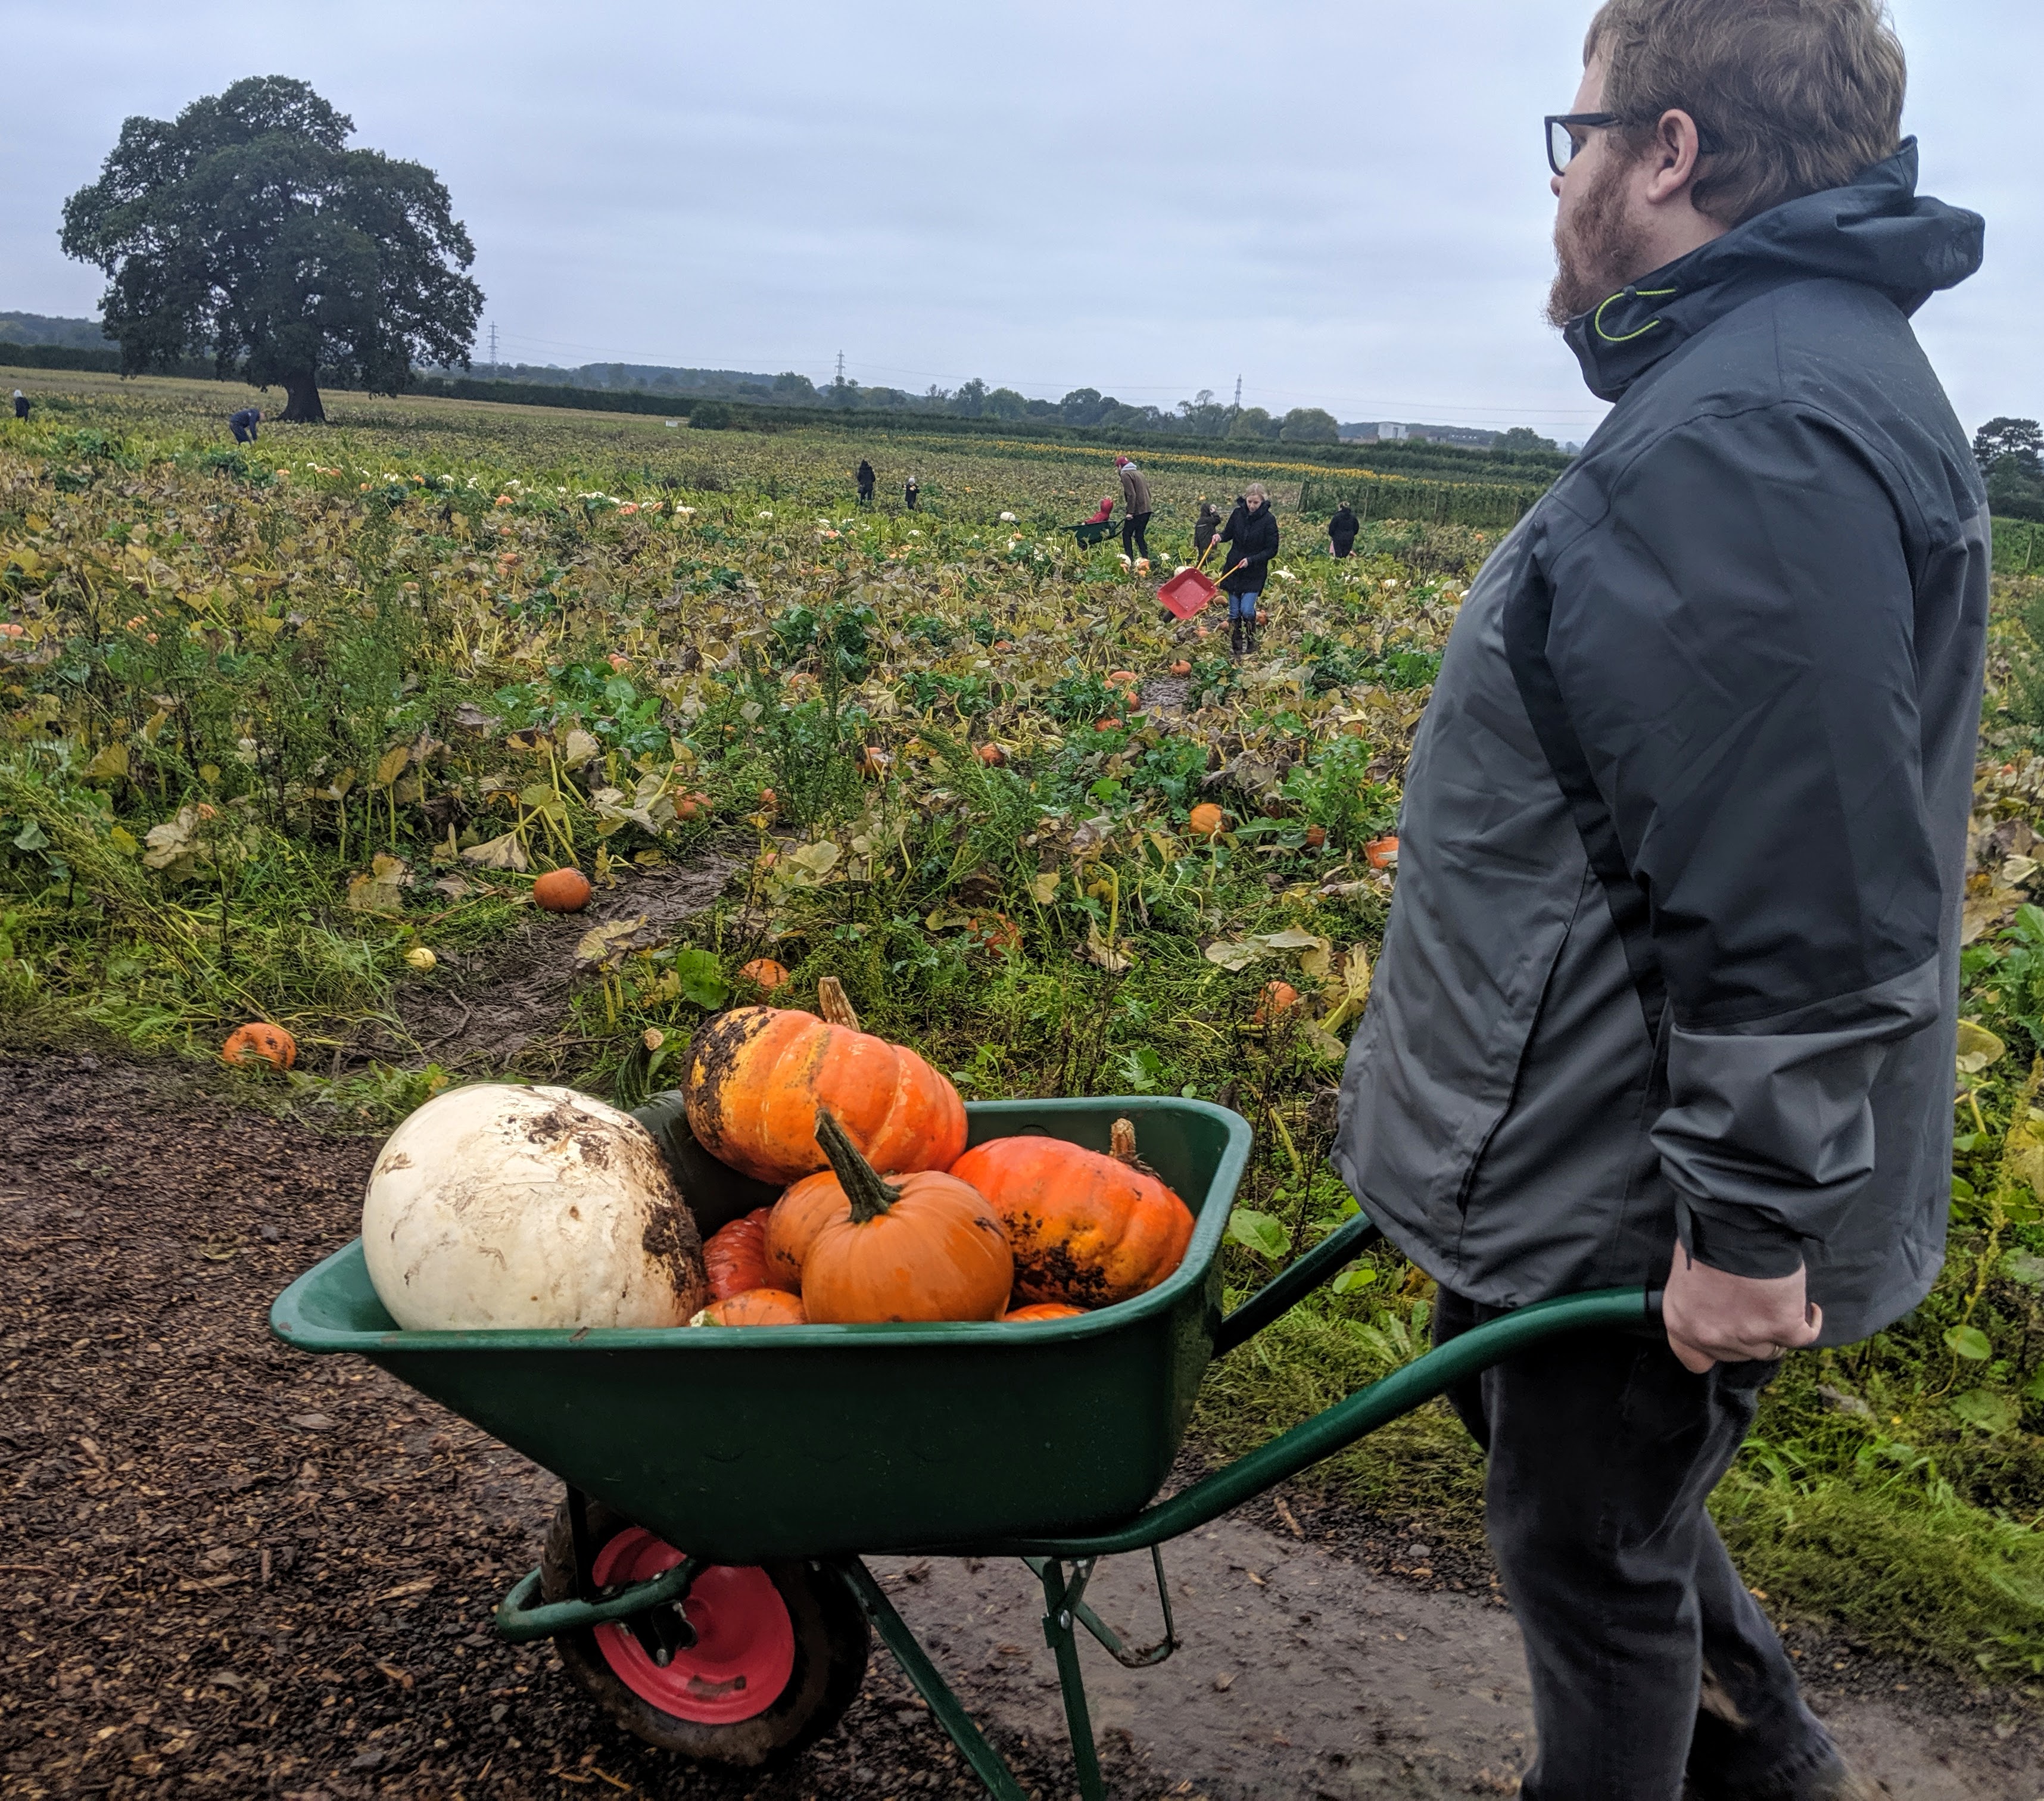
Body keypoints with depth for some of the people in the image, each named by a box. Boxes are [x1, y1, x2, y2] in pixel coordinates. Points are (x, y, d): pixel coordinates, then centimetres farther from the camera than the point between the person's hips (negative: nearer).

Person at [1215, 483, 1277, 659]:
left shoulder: (1269, 519, -12)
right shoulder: (1238, 514, -3)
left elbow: (1272, 550, -9)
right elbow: (1229, 533, 14)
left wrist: (1251, 560, -19)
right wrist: (1220, 536, -9)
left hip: (1255, 572, -3)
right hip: (1234, 569, 4)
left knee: (1247, 610, -12)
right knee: (1234, 612, 6)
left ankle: (1251, 644, 11)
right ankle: (1234, 648, 17)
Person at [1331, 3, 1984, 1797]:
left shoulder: (1752, 439, -26)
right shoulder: (1772, 377, 11)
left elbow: (1804, 906, -30)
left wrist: (1752, 1224, -24)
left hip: (1638, 1195, -11)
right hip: (1594, 1138, 11)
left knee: (1592, 1544, 10)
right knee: (1541, 1437, 28)